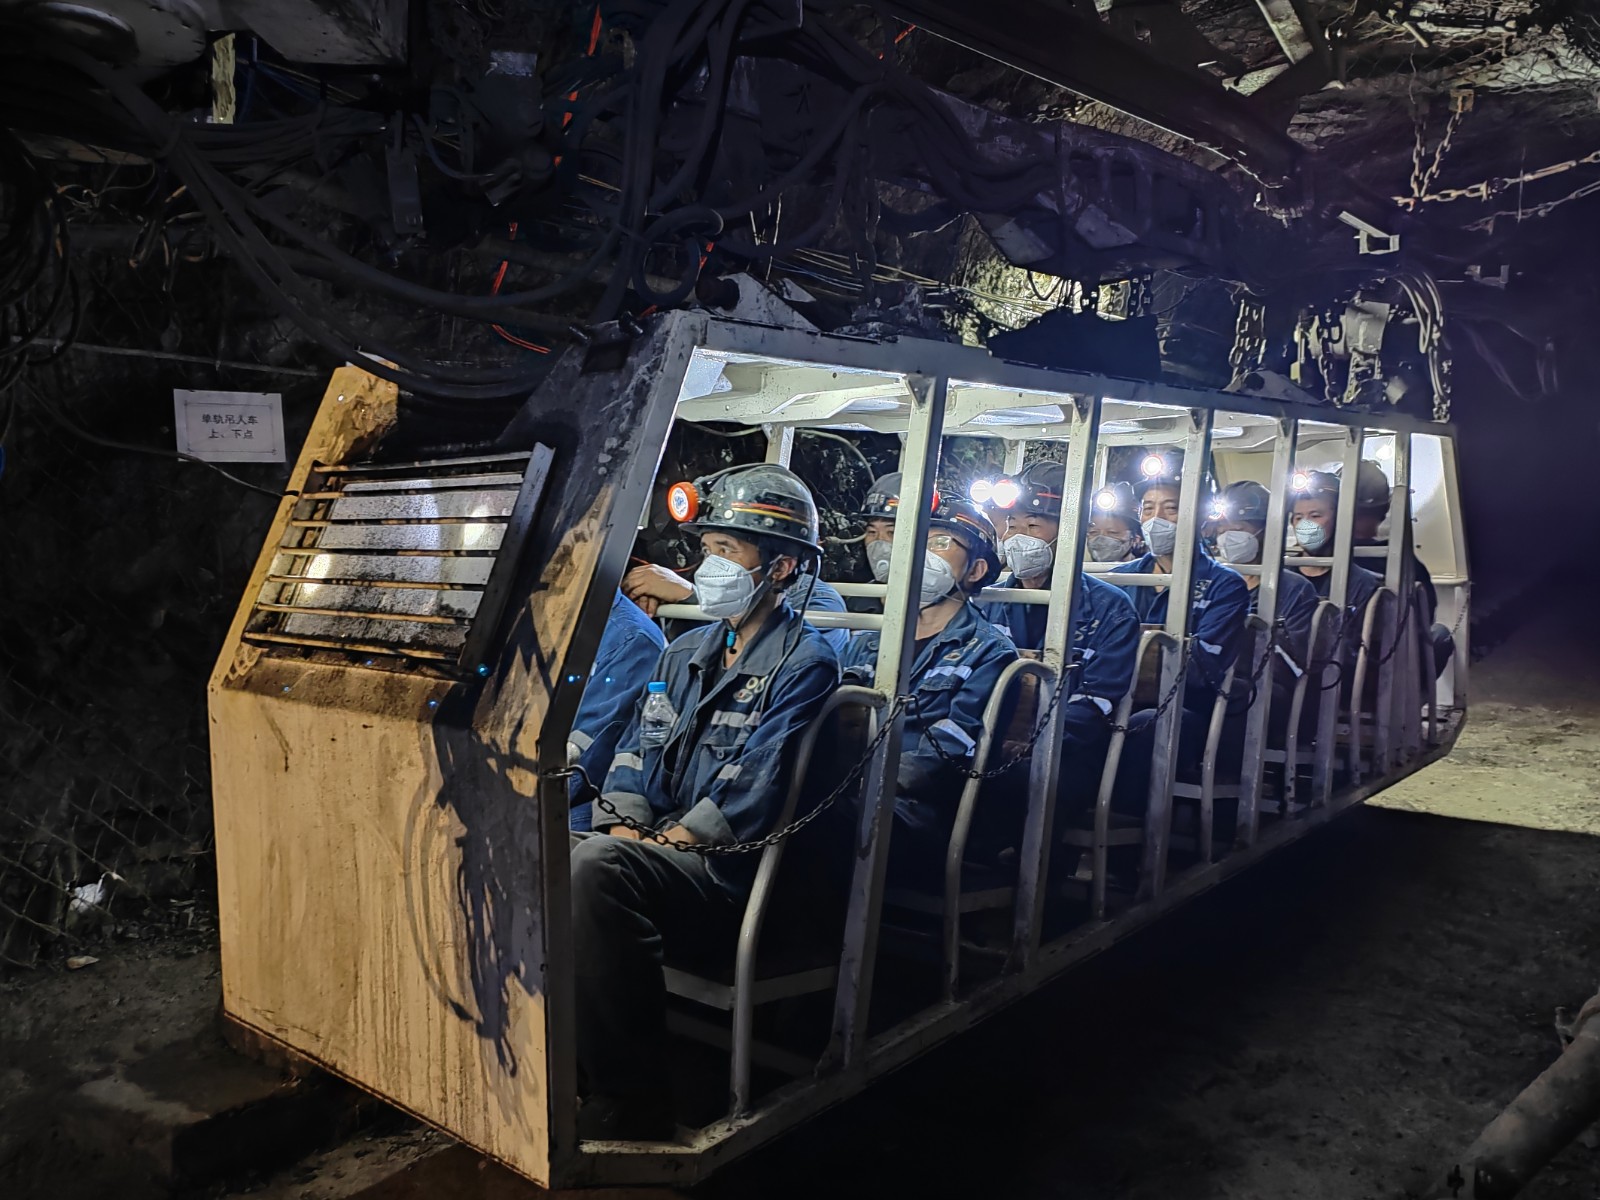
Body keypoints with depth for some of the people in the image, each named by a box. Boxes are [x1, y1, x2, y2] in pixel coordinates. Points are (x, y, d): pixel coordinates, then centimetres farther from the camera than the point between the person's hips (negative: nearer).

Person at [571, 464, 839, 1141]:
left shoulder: (803, 665, -6)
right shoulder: (685, 654, 20)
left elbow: (754, 792, -16)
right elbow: (634, 755, 15)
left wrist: (657, 844, -15)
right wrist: (622, 826, -4)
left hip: (732, 874, -7)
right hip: (658, 854, 8)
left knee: (597, 866, -33)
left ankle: (629, 1103, -25)